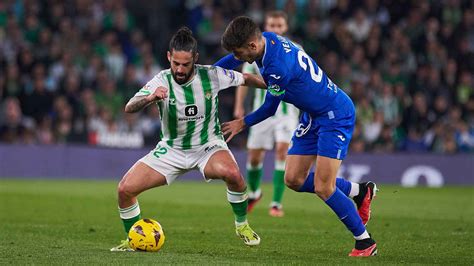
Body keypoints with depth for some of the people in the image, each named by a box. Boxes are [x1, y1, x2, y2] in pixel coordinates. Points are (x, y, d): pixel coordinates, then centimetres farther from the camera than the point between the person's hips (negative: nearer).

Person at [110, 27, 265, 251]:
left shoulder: (211, 75, -16)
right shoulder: (162, 82, -19)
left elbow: (246, 79, 3)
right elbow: (129, 108, -32)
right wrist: (150, 98, -52)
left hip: (208, 145, -1)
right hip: (171, 150, 1)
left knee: (232, 173, -35)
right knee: (125, 189, -14)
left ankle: (242, 225, -8)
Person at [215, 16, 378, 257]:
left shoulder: (279, 67, -32)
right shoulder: (267, 39, -6)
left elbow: (269, 109, -15)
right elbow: (233, 60, 16)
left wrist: (242, 123, 3)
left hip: (336, 115, -9)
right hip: (313, 115, 9)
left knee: (322, 189, -12)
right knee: (294, 180, 7)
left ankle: (365, 241, 6)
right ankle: (360, 191, 24)